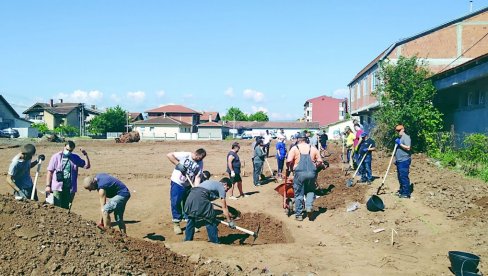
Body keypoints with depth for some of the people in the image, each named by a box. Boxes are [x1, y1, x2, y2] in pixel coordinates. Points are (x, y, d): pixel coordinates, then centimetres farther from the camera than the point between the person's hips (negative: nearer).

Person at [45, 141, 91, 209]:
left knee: (66, 207, 8)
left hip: (70, 188, 3)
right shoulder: (56, 157, 2)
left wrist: (86, 155, -8)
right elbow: (50, 171, 1)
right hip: (58, 187, -3)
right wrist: (48, 185, -4)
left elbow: (87, 166, 5)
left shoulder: (75, 158, 9)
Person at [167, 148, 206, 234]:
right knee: (175, 203, -4)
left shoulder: (200, 163, -4)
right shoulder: (185, 155, -17)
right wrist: (178, 164, -24)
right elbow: (169, 155, -18)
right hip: (177, 183, -4)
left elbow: (197, 177, -6)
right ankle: (176, 224, 9)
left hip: (188, 185, 4)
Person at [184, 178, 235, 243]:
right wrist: (230, 221, 16)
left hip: (191, 195, 8)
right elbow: (224, 207, 10)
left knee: (191, 219, 23)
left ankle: (187, 240, 31)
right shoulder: (221, 187, 12)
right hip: (200, 197, -8)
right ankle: (215, 242, 12)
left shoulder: (211, 182, 34)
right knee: (210, 220, 5)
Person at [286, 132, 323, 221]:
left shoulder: (295, 148, 4)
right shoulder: (313, 148, 12)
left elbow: (288, 161, -7)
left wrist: (290, 168, 11)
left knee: (299, 194, 9)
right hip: (312, 173, 2)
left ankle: (298, 214, 15)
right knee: (311, 191, 24)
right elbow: (320, 161, 8)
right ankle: (309, 207, 3)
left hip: (299, 173, -2)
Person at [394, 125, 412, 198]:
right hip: (399, 161, 10)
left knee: (404, 177, -10)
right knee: (400, 177, 14)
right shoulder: (399, 138, 20)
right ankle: (402, 190, 24)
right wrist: (395, 159, 21)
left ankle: (406, 193, -7)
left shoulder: (406, 137, -10)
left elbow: (408, 148, -21)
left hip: (404, 161, -10)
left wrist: (400, 143, -20)